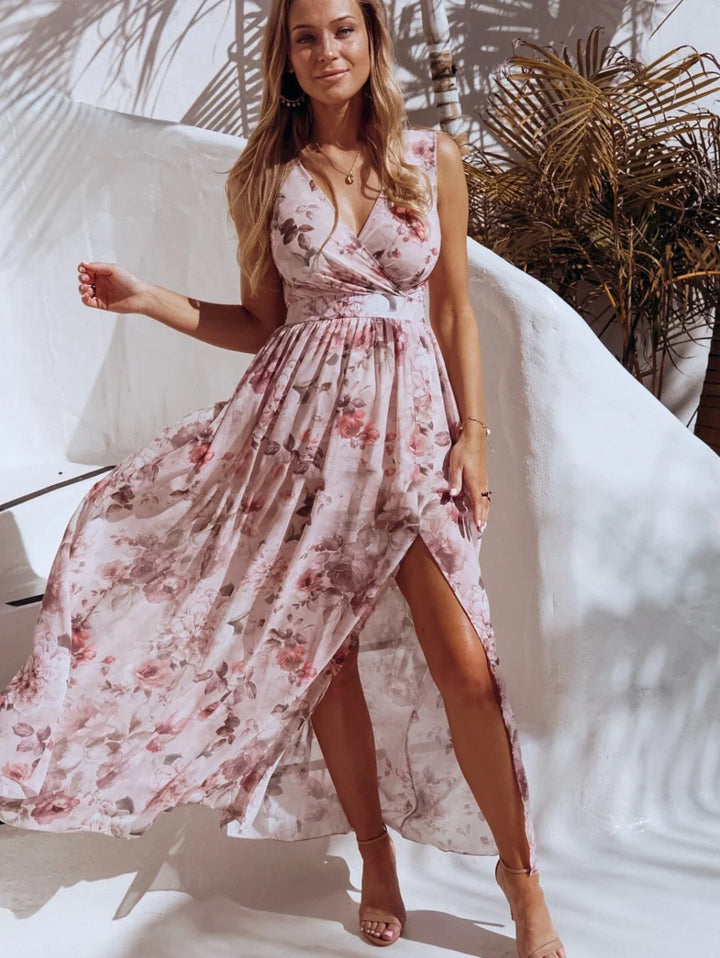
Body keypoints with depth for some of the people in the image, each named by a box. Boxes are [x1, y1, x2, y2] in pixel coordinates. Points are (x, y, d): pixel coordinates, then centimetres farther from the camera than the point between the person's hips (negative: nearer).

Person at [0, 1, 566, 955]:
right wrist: (145, 297, -2)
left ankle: (519, 868, 15)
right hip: (306, 419, 1)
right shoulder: (269, 173, 4)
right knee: (323, 648, 5)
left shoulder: (433, 158, 3)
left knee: (463, 664, -5)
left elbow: (455, 311, 6)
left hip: (412, 418, -1)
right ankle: (377, 857, 25)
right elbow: (261, 323, 9)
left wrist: (472, 435, 0)